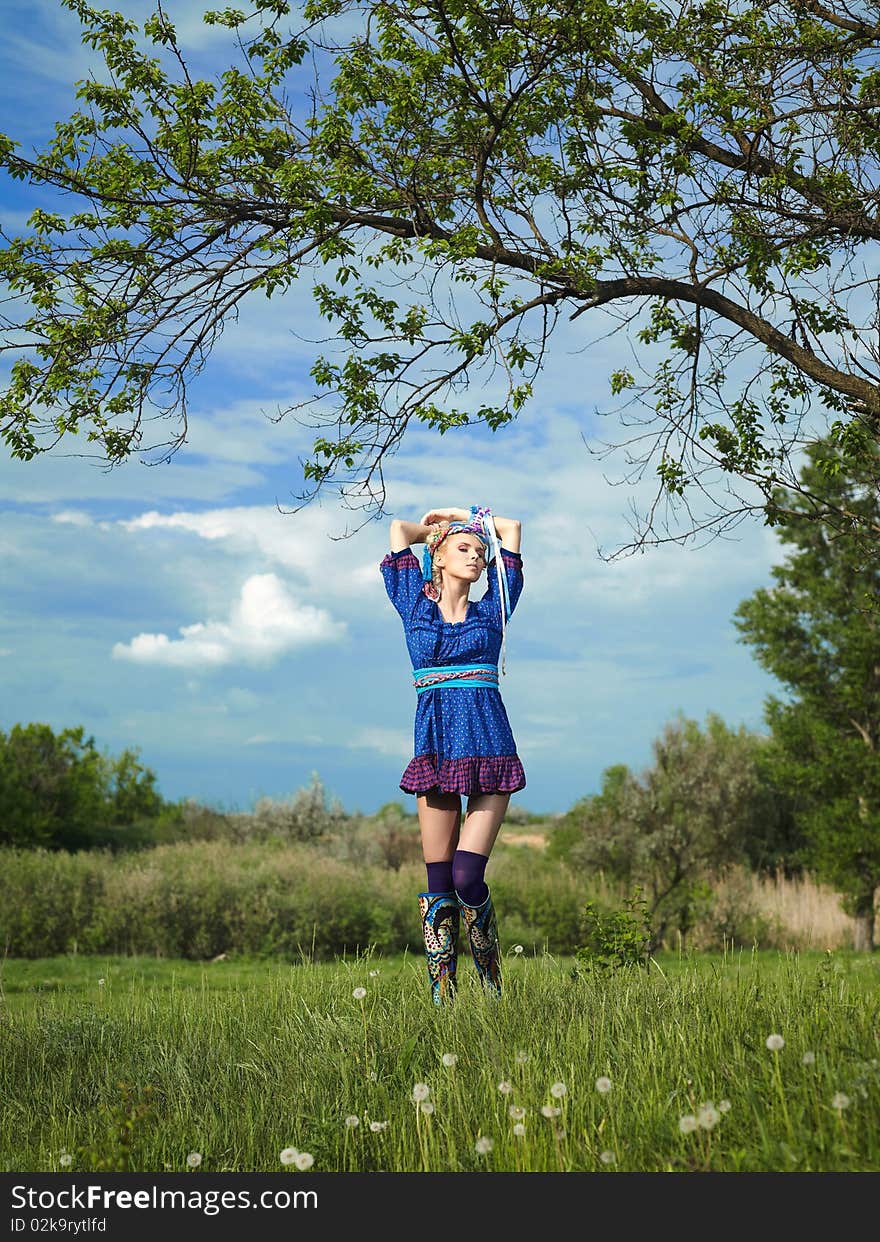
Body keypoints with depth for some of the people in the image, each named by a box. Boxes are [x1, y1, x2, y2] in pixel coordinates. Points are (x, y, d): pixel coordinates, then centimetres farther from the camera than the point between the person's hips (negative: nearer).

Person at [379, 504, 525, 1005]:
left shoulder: (492, 610, 13)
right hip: (435, 750, 1)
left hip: (489, 748, -1)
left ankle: (492, 979, 10)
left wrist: (461, 514, 26)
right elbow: (401, 528, 15)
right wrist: (438, 528, 32)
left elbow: (513, 527, 16)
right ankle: (441, 994, 7)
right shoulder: (415, 607, 12)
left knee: (468, 877, -10)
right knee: (439, 879, 0)